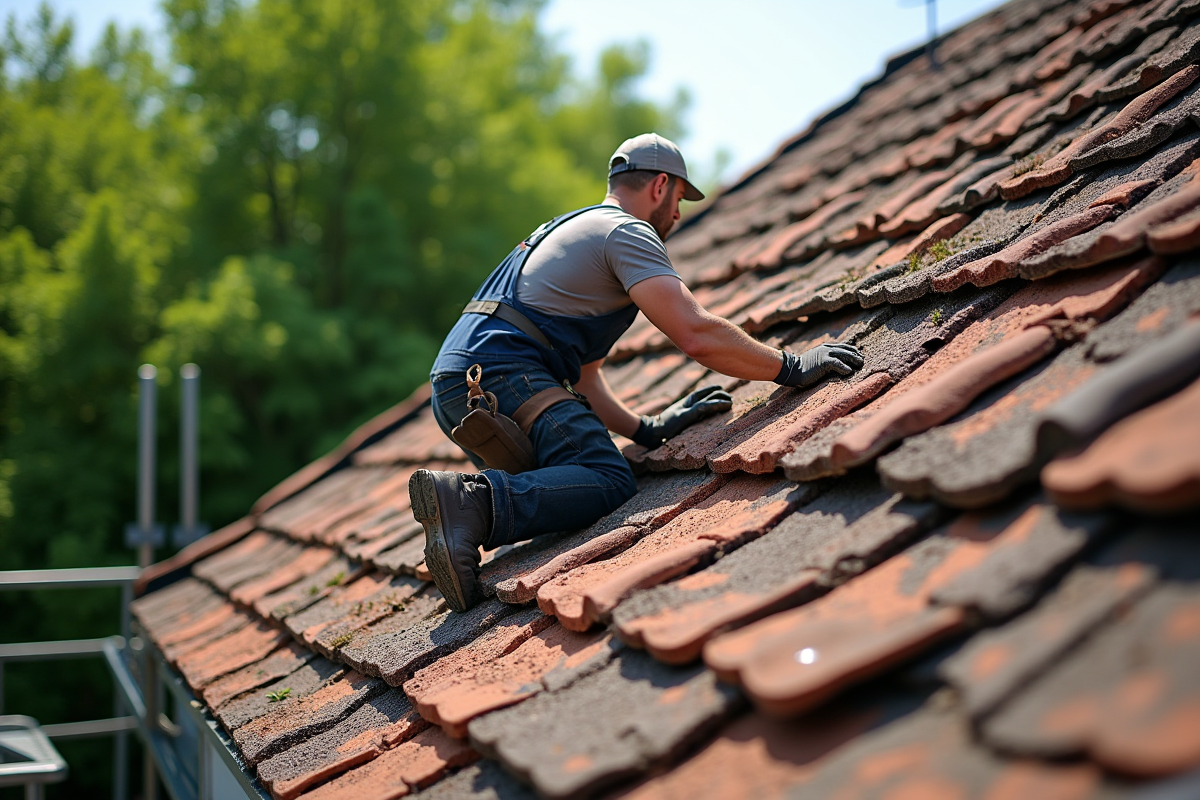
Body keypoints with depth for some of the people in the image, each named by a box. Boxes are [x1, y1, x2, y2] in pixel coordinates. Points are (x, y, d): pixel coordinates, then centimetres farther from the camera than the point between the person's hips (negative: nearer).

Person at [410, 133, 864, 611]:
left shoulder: (576, 229, 33)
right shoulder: (627, 232, 2)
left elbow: (581, 374, 29)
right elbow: (697, 335, -13)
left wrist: (646, 429, 17)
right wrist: (791, 367, -3)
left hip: (451, 384, 10)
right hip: (500, 373, -10)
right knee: (609, 483, -19)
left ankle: (459, 521, -5)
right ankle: (474, 501, -35)